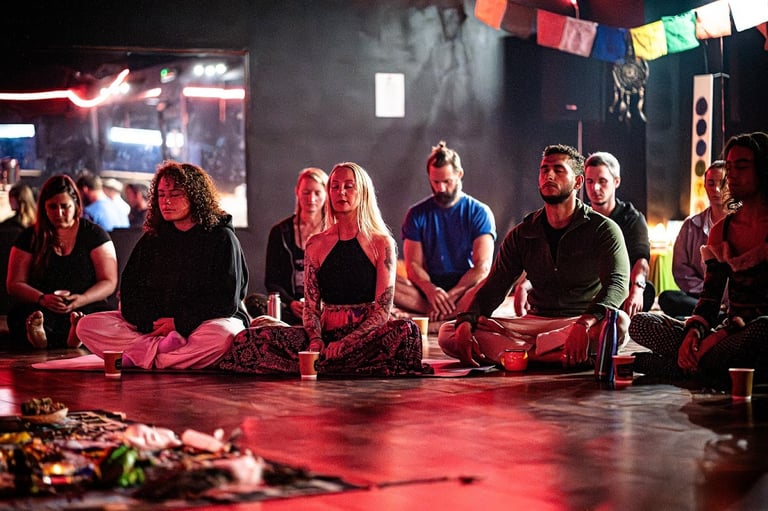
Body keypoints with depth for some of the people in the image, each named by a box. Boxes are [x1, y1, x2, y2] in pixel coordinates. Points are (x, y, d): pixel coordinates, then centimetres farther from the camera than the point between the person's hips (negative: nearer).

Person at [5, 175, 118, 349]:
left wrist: (81, 300, -15)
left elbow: (109, 283, 6)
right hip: (38, 309, 1)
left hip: (87, 308, -1)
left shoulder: (94, 234, 11)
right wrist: (43, 299, -13)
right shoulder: (30, 237, 13)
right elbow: (14, 284, 8)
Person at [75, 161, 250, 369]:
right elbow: (129, 292, 7)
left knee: (223, 335, -41)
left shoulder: (222, 238, 1)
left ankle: (146, 357, -30)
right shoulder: (151, 240, 15)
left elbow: (227, 300, -7)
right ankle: (165, 348, -31)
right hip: (152, 326, 4)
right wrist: (148, 323, -14)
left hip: (206, 322, -4)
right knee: (87, 326, -17)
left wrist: (179, 324, -16)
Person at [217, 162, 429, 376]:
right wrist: (315, 339, -14)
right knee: (248, 340, -19)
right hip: (327, 333, 2)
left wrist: (346, 342, -19)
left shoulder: (381, 244, 3)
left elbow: (383, 309, -4)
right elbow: (311, 305, 9)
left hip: (367, 337, -2)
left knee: (406, 330, -38)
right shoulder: (316, 244, 12)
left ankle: (320, 367, -31)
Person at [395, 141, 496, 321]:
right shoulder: (417, 214, 10)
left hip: (465, 289, -2)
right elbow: (413, 264, 1)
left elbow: (483, 266, -8)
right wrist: (430, 290, -22)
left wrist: (451, 295, -21)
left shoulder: (479, 213, 3)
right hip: (428, 288, 2)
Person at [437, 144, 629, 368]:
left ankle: (526, 350, -35)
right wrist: (465, 323, -17)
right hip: (535, 322, 4)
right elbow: (493, 287, 7)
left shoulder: (603, 229, -2)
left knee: (618, 324, -41)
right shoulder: (522, 235, 11)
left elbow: (617, 283, -18)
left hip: (587, 322, -4)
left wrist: (584, 326, -39)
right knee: (448, 333, -17)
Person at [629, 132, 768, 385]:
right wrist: (693, 331, -12)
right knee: (641, 323, -11)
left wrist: (726, 331, -22)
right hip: (728, 330, 6)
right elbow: (710, 295, 9)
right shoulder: (721, 231, 14)